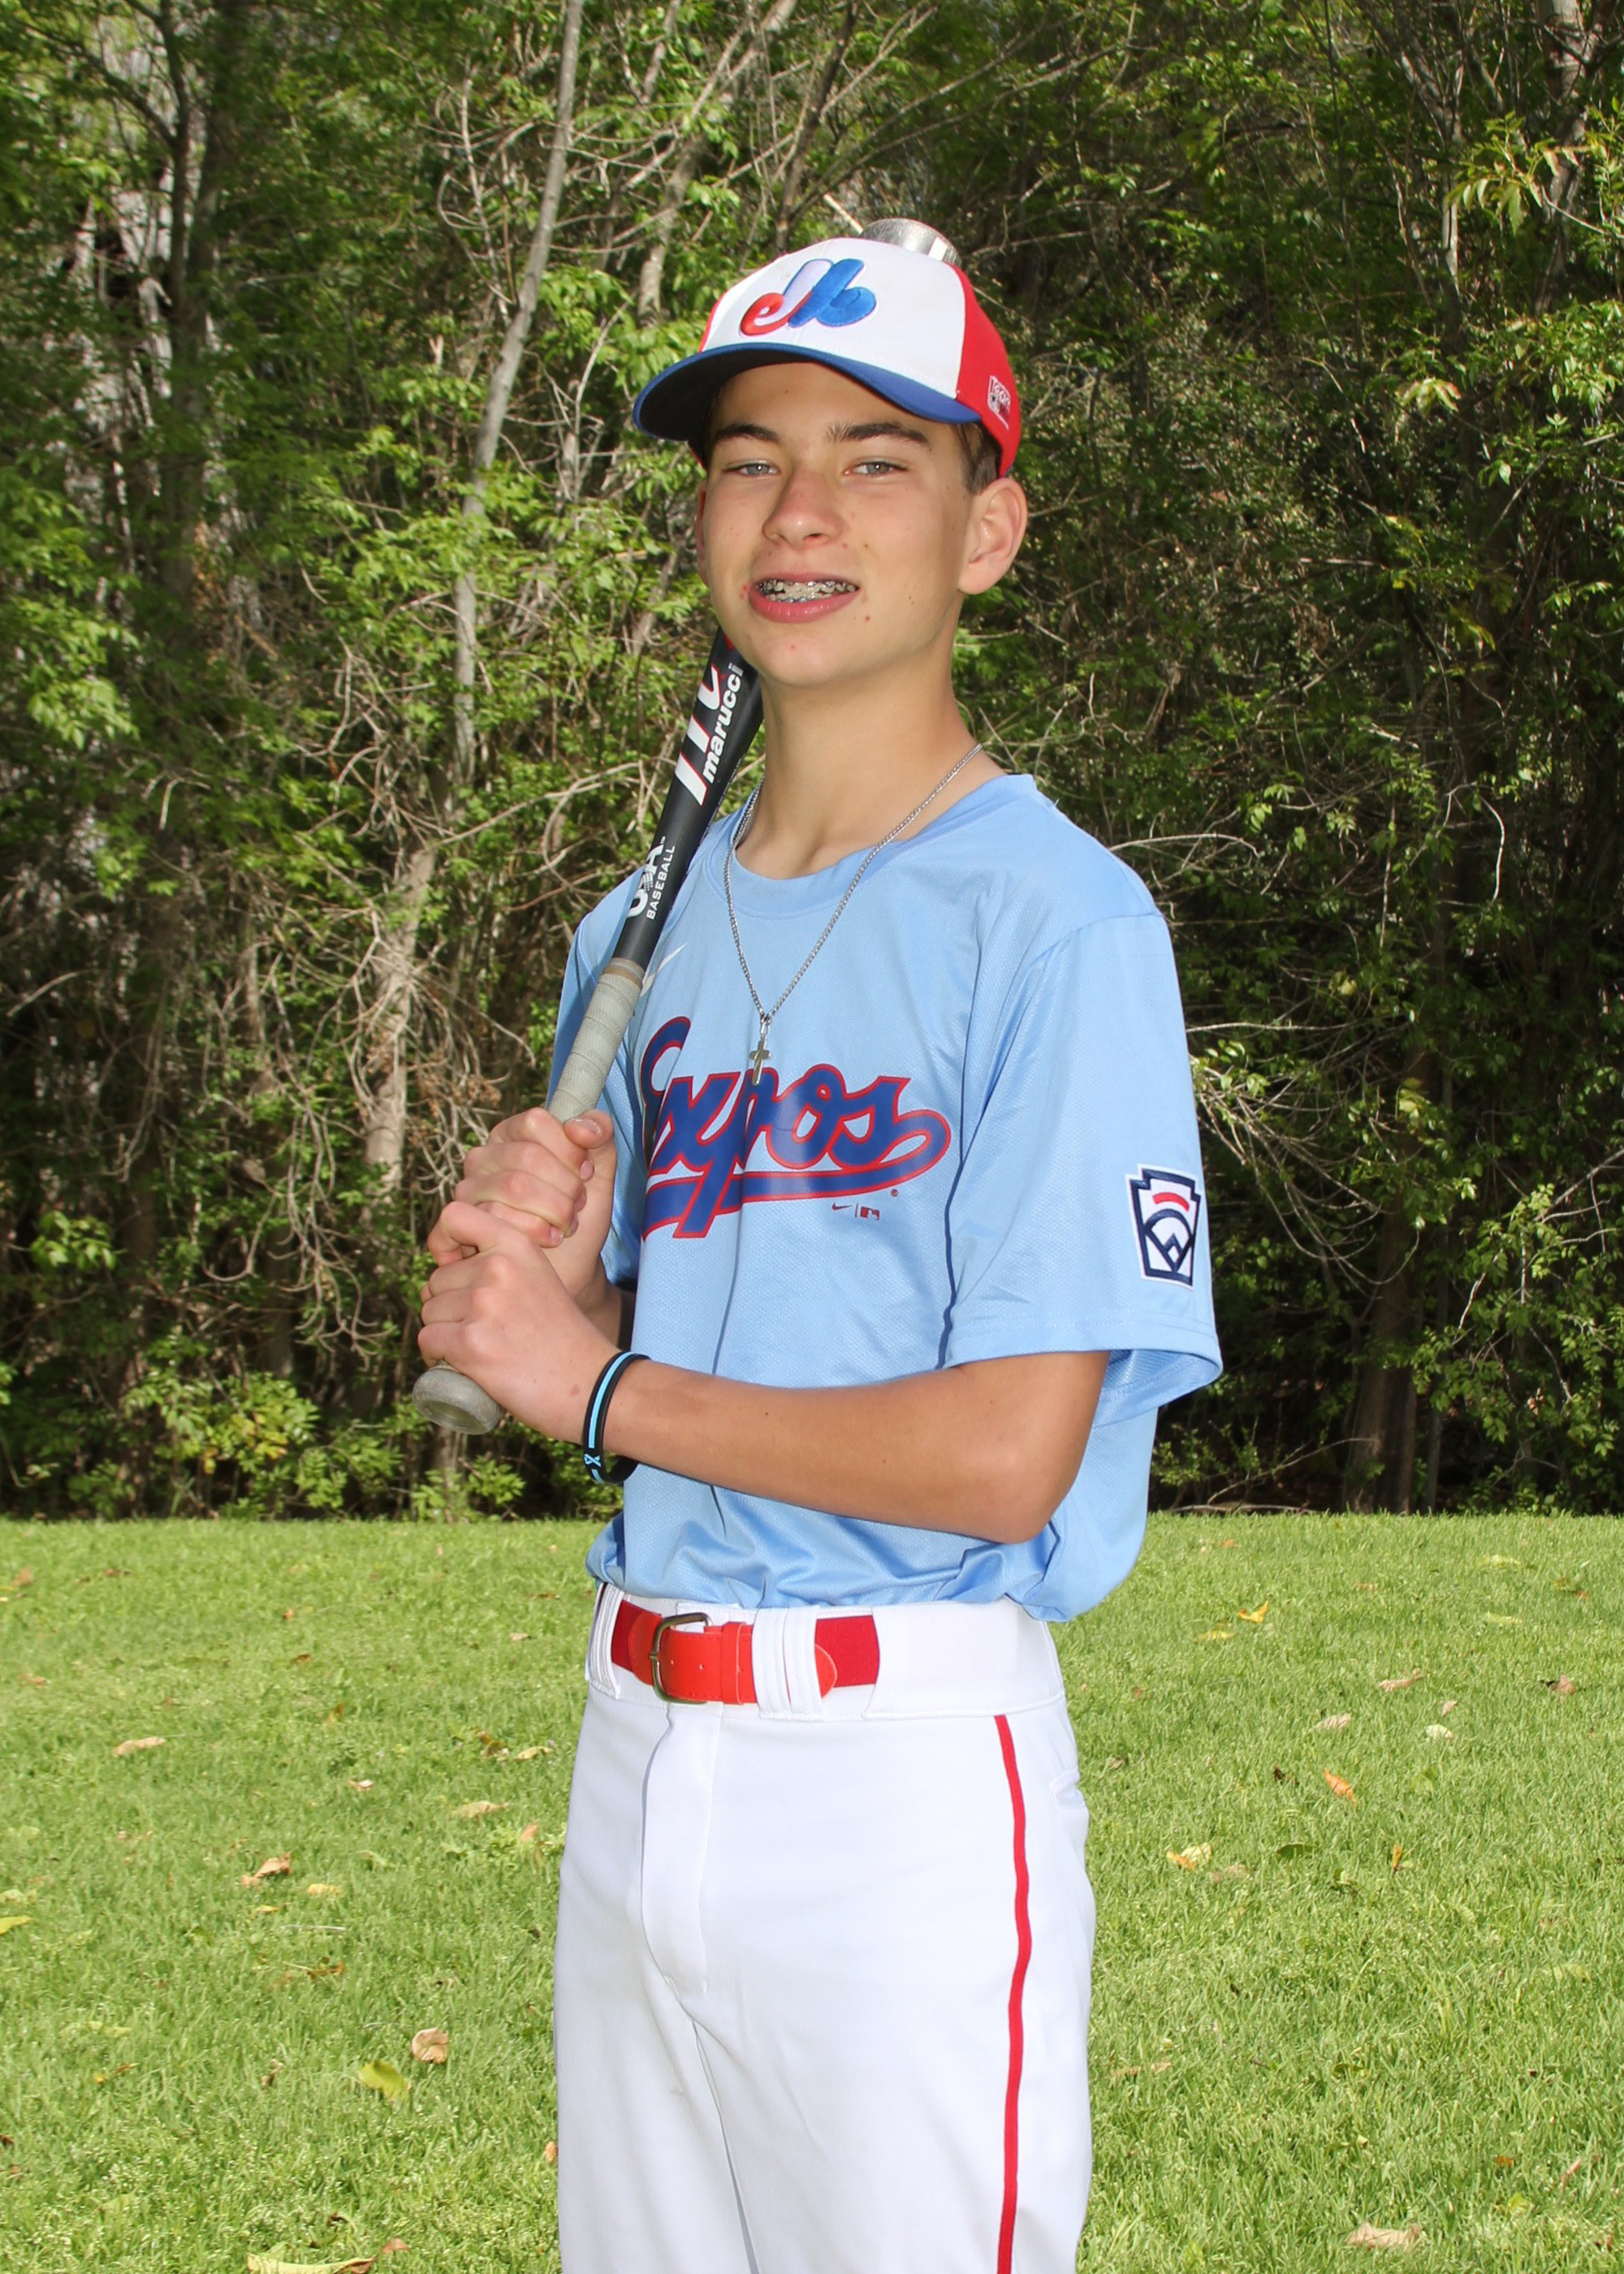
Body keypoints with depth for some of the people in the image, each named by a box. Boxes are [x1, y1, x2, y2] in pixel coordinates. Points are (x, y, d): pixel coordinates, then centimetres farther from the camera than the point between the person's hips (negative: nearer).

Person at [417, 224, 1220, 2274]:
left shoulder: (1055, 924, -12)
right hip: (634, 1743, 7)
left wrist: (598, 1384, -10)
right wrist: (539, 1258, -3)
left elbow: (1005, 1454, -18)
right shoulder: (642, 933, 12)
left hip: (907, 1782, -7)